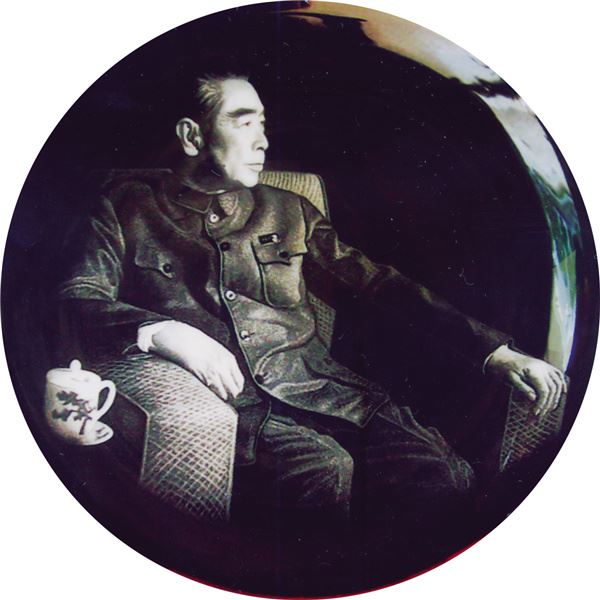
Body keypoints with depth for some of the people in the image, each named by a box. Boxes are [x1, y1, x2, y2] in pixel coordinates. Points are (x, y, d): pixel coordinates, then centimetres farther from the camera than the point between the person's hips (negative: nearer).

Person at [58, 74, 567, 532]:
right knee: (329, 472, -35)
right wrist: (161, 331, -17)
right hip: (226, 401, -2)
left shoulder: (288, 211, 21)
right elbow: (78, 296, 4)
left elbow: (378, 283, 17)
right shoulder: (128, 209, 14)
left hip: (321, 387, 3)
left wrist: (495, 350, 8)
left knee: (447, 478, -25)